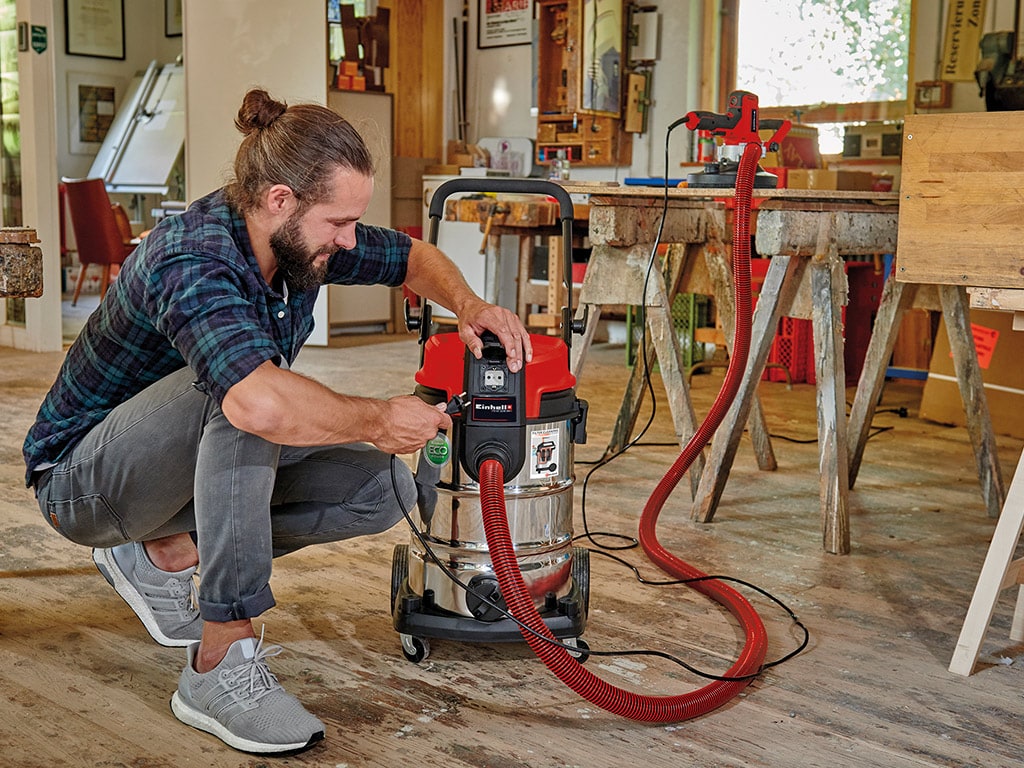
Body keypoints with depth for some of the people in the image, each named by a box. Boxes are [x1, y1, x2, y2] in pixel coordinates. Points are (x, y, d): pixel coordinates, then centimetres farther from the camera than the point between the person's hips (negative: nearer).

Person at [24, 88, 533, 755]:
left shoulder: (300, 236, -9)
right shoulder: (193, 259, -34)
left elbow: (412, 256, 10)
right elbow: (263, 404, -52)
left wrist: (469, 306, -11)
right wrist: (376, 418, -34)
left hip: (195, 465, 8)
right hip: (82, 476, -8)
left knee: (382, 486, -8)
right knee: (241, 386, -37)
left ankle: (168, 553, 6)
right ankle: (222, 666, -31)